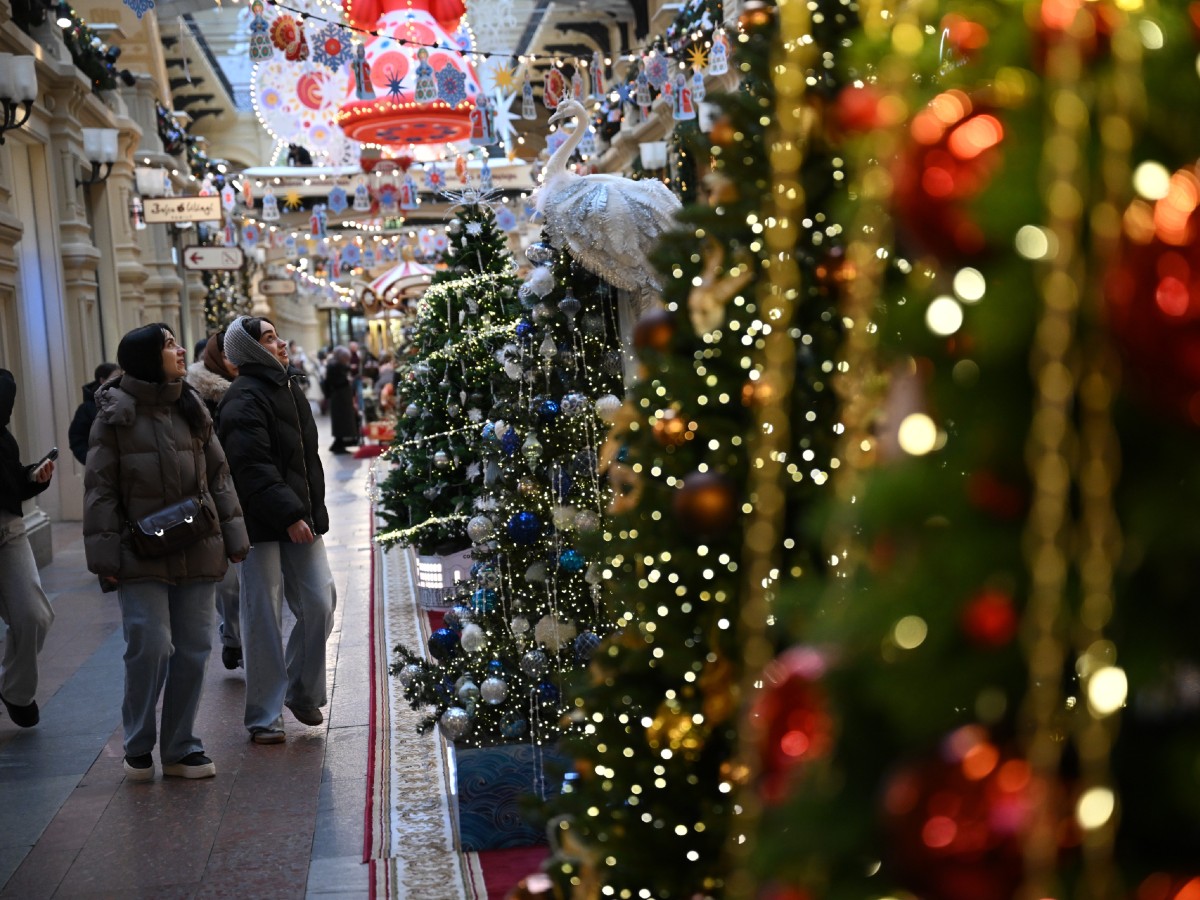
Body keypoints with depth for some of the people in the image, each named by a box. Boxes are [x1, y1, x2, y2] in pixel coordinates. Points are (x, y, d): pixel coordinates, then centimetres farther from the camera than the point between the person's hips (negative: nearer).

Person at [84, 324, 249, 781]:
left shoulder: (193, 410, 11)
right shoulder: (115, 414, -3)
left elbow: (218, 476, 13)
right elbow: (100, 489, -4)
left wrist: (233, 537, 8)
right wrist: (105, 554, -9)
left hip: (197, 552, 5)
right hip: (141, 557, -5)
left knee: (194, 649, 6)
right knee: (150, 646, -11)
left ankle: (180, 747, 19)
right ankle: (138, 746, 10)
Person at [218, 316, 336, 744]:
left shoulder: (287, 389, 16)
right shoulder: (244, 398, -13)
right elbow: (253, 467, -22)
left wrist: (315, 511, 18)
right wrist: (288, 515, -26)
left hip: (300, 518, 8)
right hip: (262, 525, -8)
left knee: (319, 604, 5)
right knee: (264, 619, -2)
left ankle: (302, 692, 24)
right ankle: (264, 716, 8)